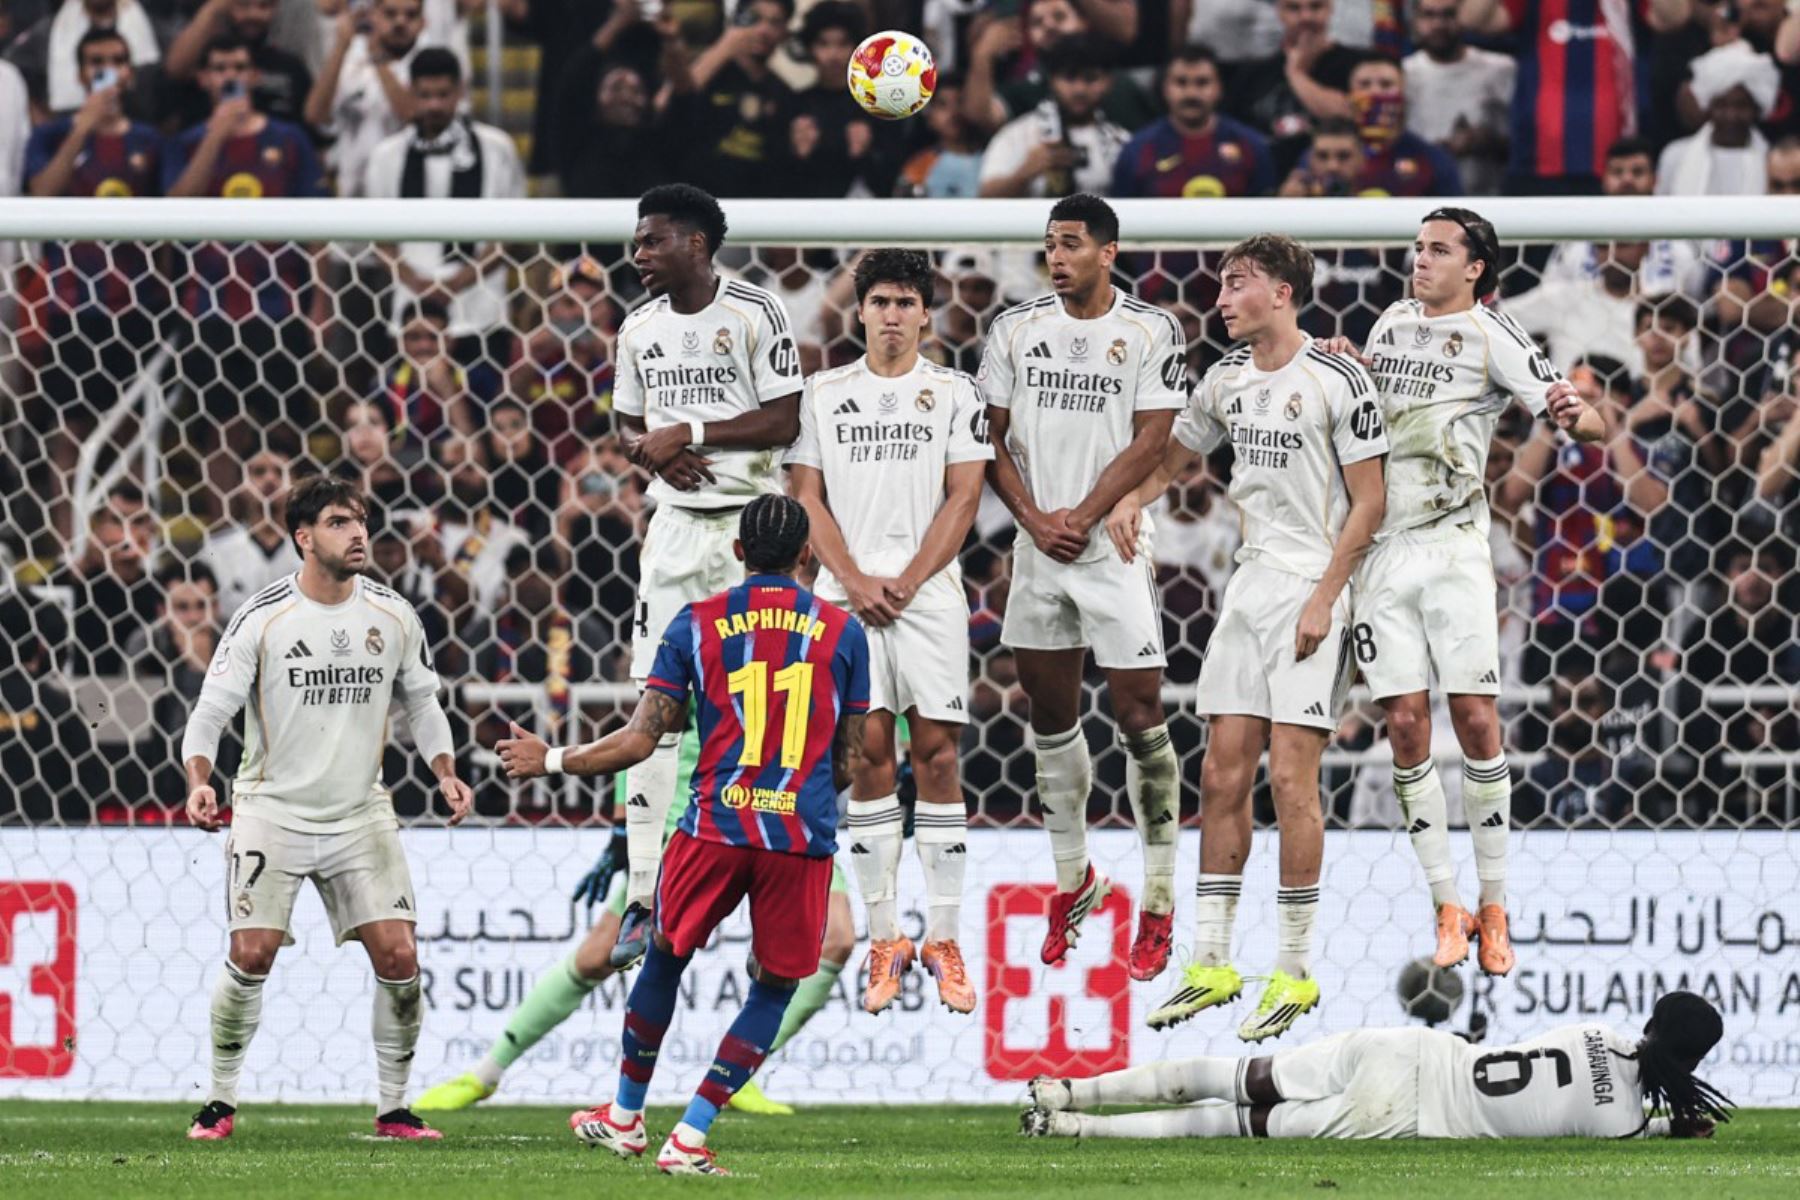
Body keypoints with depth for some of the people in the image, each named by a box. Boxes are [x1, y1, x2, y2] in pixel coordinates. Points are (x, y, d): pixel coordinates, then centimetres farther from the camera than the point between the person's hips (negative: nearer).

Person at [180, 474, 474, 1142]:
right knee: (251, 955, -12)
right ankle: (221, 1102, 7)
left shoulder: (393, 617, 2)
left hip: (361, 812, 3)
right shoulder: (262, 619, -9)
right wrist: (199, 782, -25)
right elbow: (211, 710, -7)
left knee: (398, 956, -8)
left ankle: (392, 1107, 6)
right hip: (272, 808, -3)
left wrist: (446, 773, -1)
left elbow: (422, 703, 14)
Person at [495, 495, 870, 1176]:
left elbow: (641, 740, 1)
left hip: (716, 825, 0)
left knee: (666, 958, 21)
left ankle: (625, 1117, 34)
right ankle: (689, 1140, 2)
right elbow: (849, 754, 12)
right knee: (774, 987, 11)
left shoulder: (696, 624, 5)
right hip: (804, 837, 0)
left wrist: (552, 761, 14)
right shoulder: (843, 631, 7)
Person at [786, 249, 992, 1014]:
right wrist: (856, 583, -7)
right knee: (868, 754, -2)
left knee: (936, 753, -4)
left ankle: (945, 938, 0)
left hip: (929, 595, -1)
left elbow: (962, 498, 0)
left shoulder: (954, 394, 6)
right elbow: (808, 498, 6)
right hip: (845, 598, 1)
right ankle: (883, 939, 2)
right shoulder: (823, 394, 10)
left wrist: (906, 583, -9)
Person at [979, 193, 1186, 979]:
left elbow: (1149, 443, -8)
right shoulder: (1017, 329, 6)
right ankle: (1073, 880, 25)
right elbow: (992, 440, 6)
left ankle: (1159, 903, -2)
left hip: (1116, 543, -4)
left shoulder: (1151, 331, -4)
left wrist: (1083, 516, -13)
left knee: (1139, 714, -7)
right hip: (1038, 550, 4)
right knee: (1050, 714, 10)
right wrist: (1035, 520, -6)